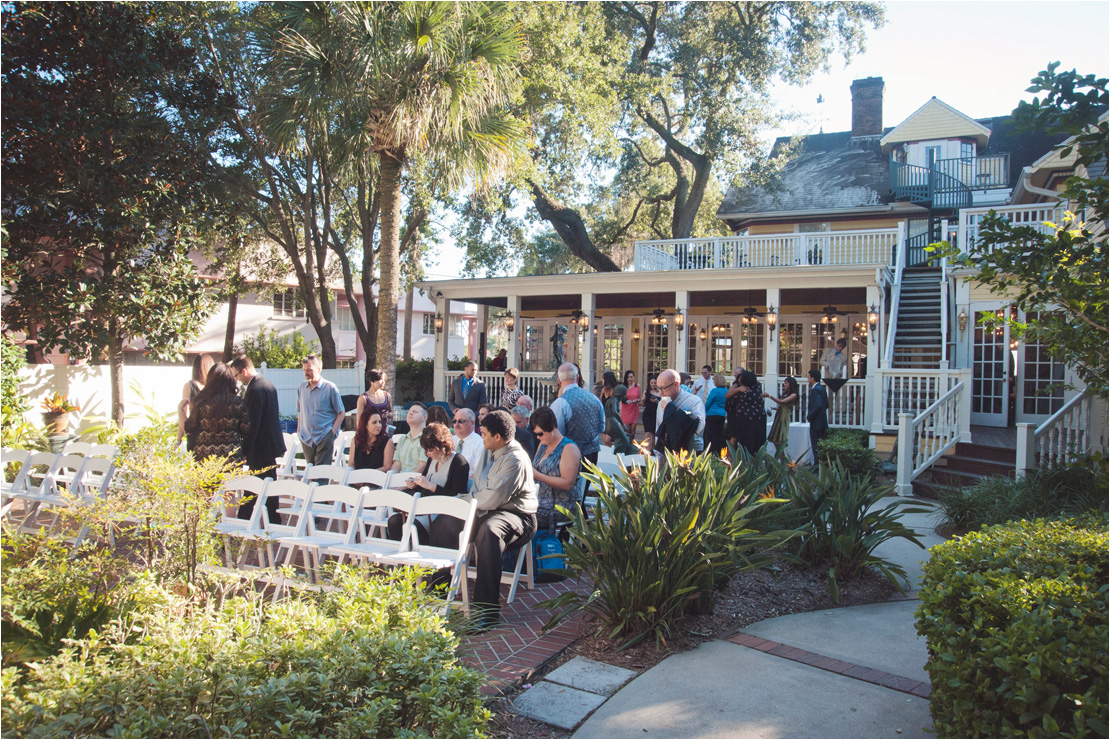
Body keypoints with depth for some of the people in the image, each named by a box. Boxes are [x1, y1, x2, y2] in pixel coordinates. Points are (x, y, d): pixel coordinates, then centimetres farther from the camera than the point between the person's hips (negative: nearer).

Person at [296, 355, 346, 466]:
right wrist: (299, 430, 11)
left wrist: (333, 431, -11)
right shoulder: (301, 388, 10)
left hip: (325, 437, -4)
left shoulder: (330, 387, -3)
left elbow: (341, 413, -1)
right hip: (306, 438, 5)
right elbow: (300, 412, 20)